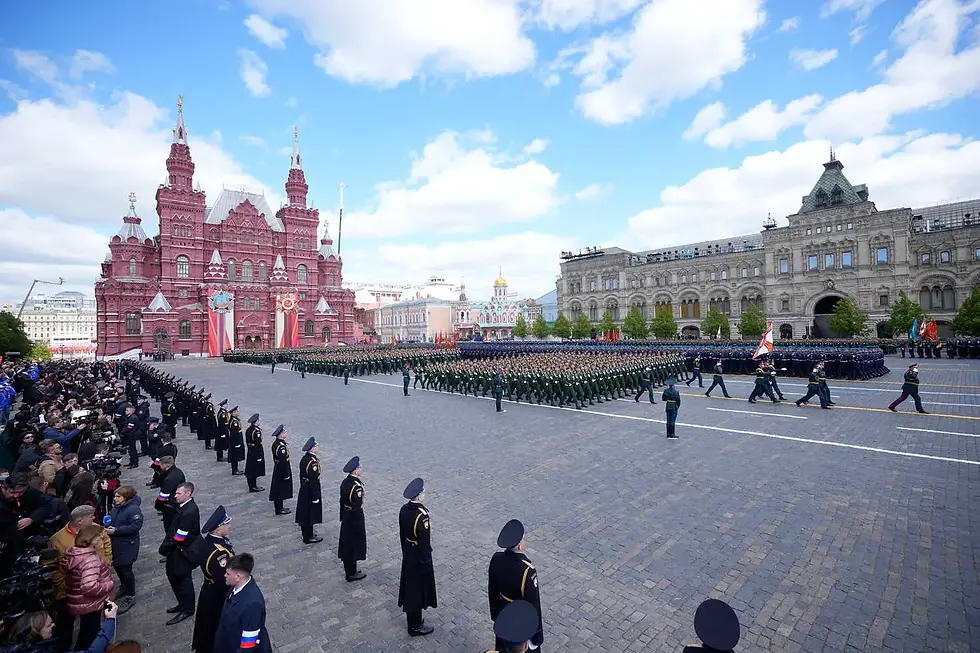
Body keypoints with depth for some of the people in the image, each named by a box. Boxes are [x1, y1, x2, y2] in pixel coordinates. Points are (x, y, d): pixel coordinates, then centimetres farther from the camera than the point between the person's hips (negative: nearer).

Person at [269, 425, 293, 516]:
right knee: (281, 490, 3)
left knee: (277, 489, 19)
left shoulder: (276, 443, 2)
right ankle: (279, 509, 15)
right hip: (282, 470, -10)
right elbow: (284, 462, -25)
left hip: (277, 469, 10)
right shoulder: (281, 447, -27)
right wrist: (287, 474, -18)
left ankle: (278, 507, 31)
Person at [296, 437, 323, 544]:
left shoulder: (305, 458, 1)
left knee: (305, 513, 19)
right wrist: (315, 497, -17)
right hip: (311, 491, -9)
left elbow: (302, 475, 11)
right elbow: (314, 480, -24)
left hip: (304, 490, 9)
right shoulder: (313, 462, -27)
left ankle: (306, 533, 34)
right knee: (310, 514, 5)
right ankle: (309, 537, 18)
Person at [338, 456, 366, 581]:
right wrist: (360, 528, -15)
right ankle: (352, 574, 22)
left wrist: (342, 517, 19)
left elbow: (342, 501, 8)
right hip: (355, 519, -8)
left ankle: (348, 570, 35)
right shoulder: (357, 487, -28)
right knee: (354, 545, 8)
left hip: (346, 518, 8)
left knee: (346, 545, 19)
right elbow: (357, 508, -24)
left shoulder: (345, 482, -2)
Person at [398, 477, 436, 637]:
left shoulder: (404, 509, -7)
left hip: (408, 553, 8)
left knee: (409, 587, 23)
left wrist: (405, 551, 18)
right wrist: (426, 563, -12)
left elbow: (402, 534, 6)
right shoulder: (422, 516, -31)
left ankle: (412, 619, 42)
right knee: (418, 589, 10)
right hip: (419, 556, -8)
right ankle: (416, 627, 27)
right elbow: (424, 542, -24)